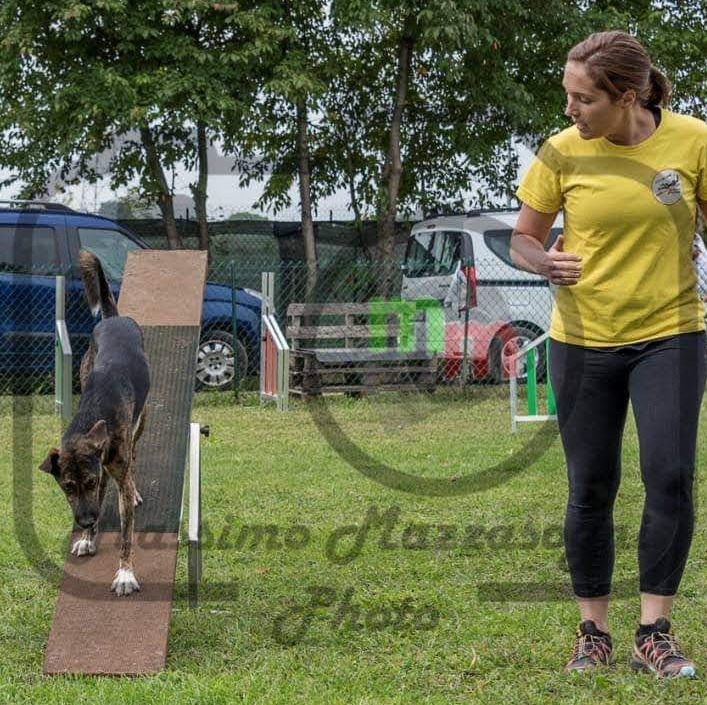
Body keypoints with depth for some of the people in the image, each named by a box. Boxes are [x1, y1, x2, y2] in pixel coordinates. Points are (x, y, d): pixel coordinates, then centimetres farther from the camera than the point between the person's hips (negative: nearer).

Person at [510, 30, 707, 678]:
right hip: (584, 341, 1)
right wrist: (544, 262, -18)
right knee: (591, 488, 6)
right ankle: (593, 631, 18)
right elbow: (522, 238, 3)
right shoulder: (562, 151, -5)